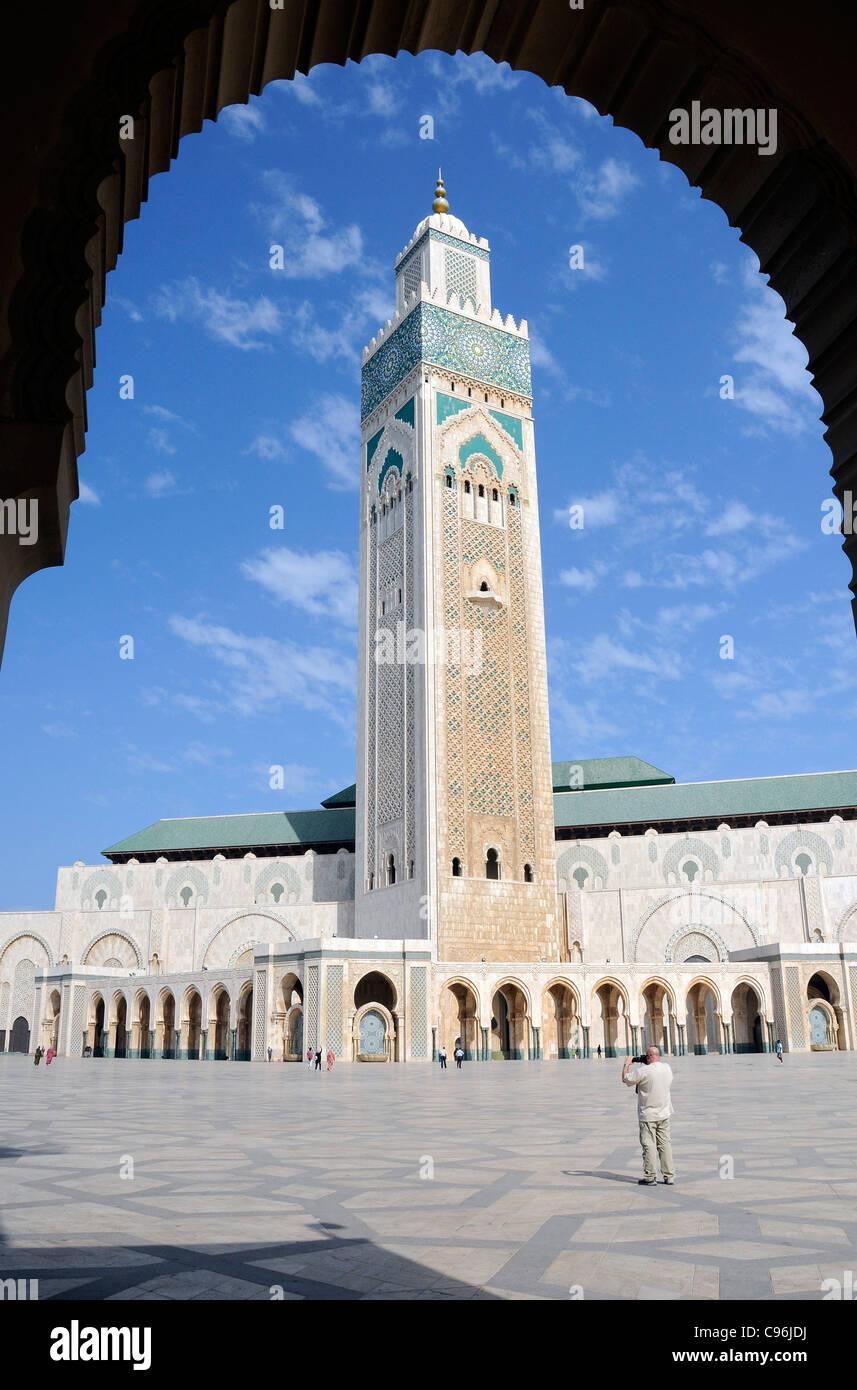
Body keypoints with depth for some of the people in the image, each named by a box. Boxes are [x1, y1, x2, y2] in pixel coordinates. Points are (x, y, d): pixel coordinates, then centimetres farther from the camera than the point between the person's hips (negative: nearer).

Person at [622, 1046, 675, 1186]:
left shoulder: (644, 1071, -19)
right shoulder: (667, 1068, 0)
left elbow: (626, 1079, -8)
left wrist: (627, 1064, 5)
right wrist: (648, 1064, 19)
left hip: (648, 1115, -6)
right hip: (664, 1113, 6)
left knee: (648, 1145, 1)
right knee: (665, 1144, 11)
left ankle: (650, 1177, 4)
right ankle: (669, 1176, 13)